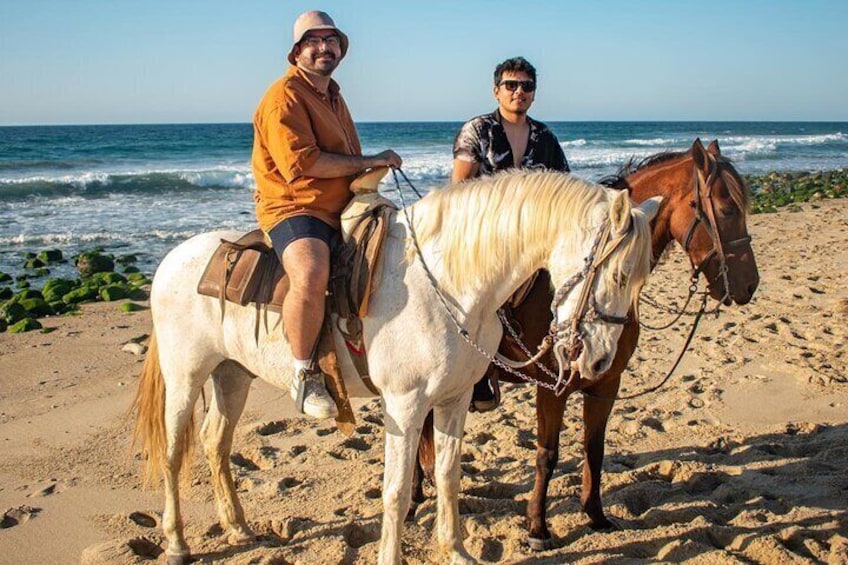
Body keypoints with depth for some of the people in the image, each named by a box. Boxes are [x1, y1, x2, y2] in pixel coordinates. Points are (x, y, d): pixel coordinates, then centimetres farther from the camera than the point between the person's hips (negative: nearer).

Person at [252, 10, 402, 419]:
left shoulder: (333, 96, 22)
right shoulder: (284, 96, -8)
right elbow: (301, 162, -20)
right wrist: (368, 162, -14)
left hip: (342, 209, 10)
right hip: (292, 207, -10)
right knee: (311, 275, -39)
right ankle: (304, 373, -21)